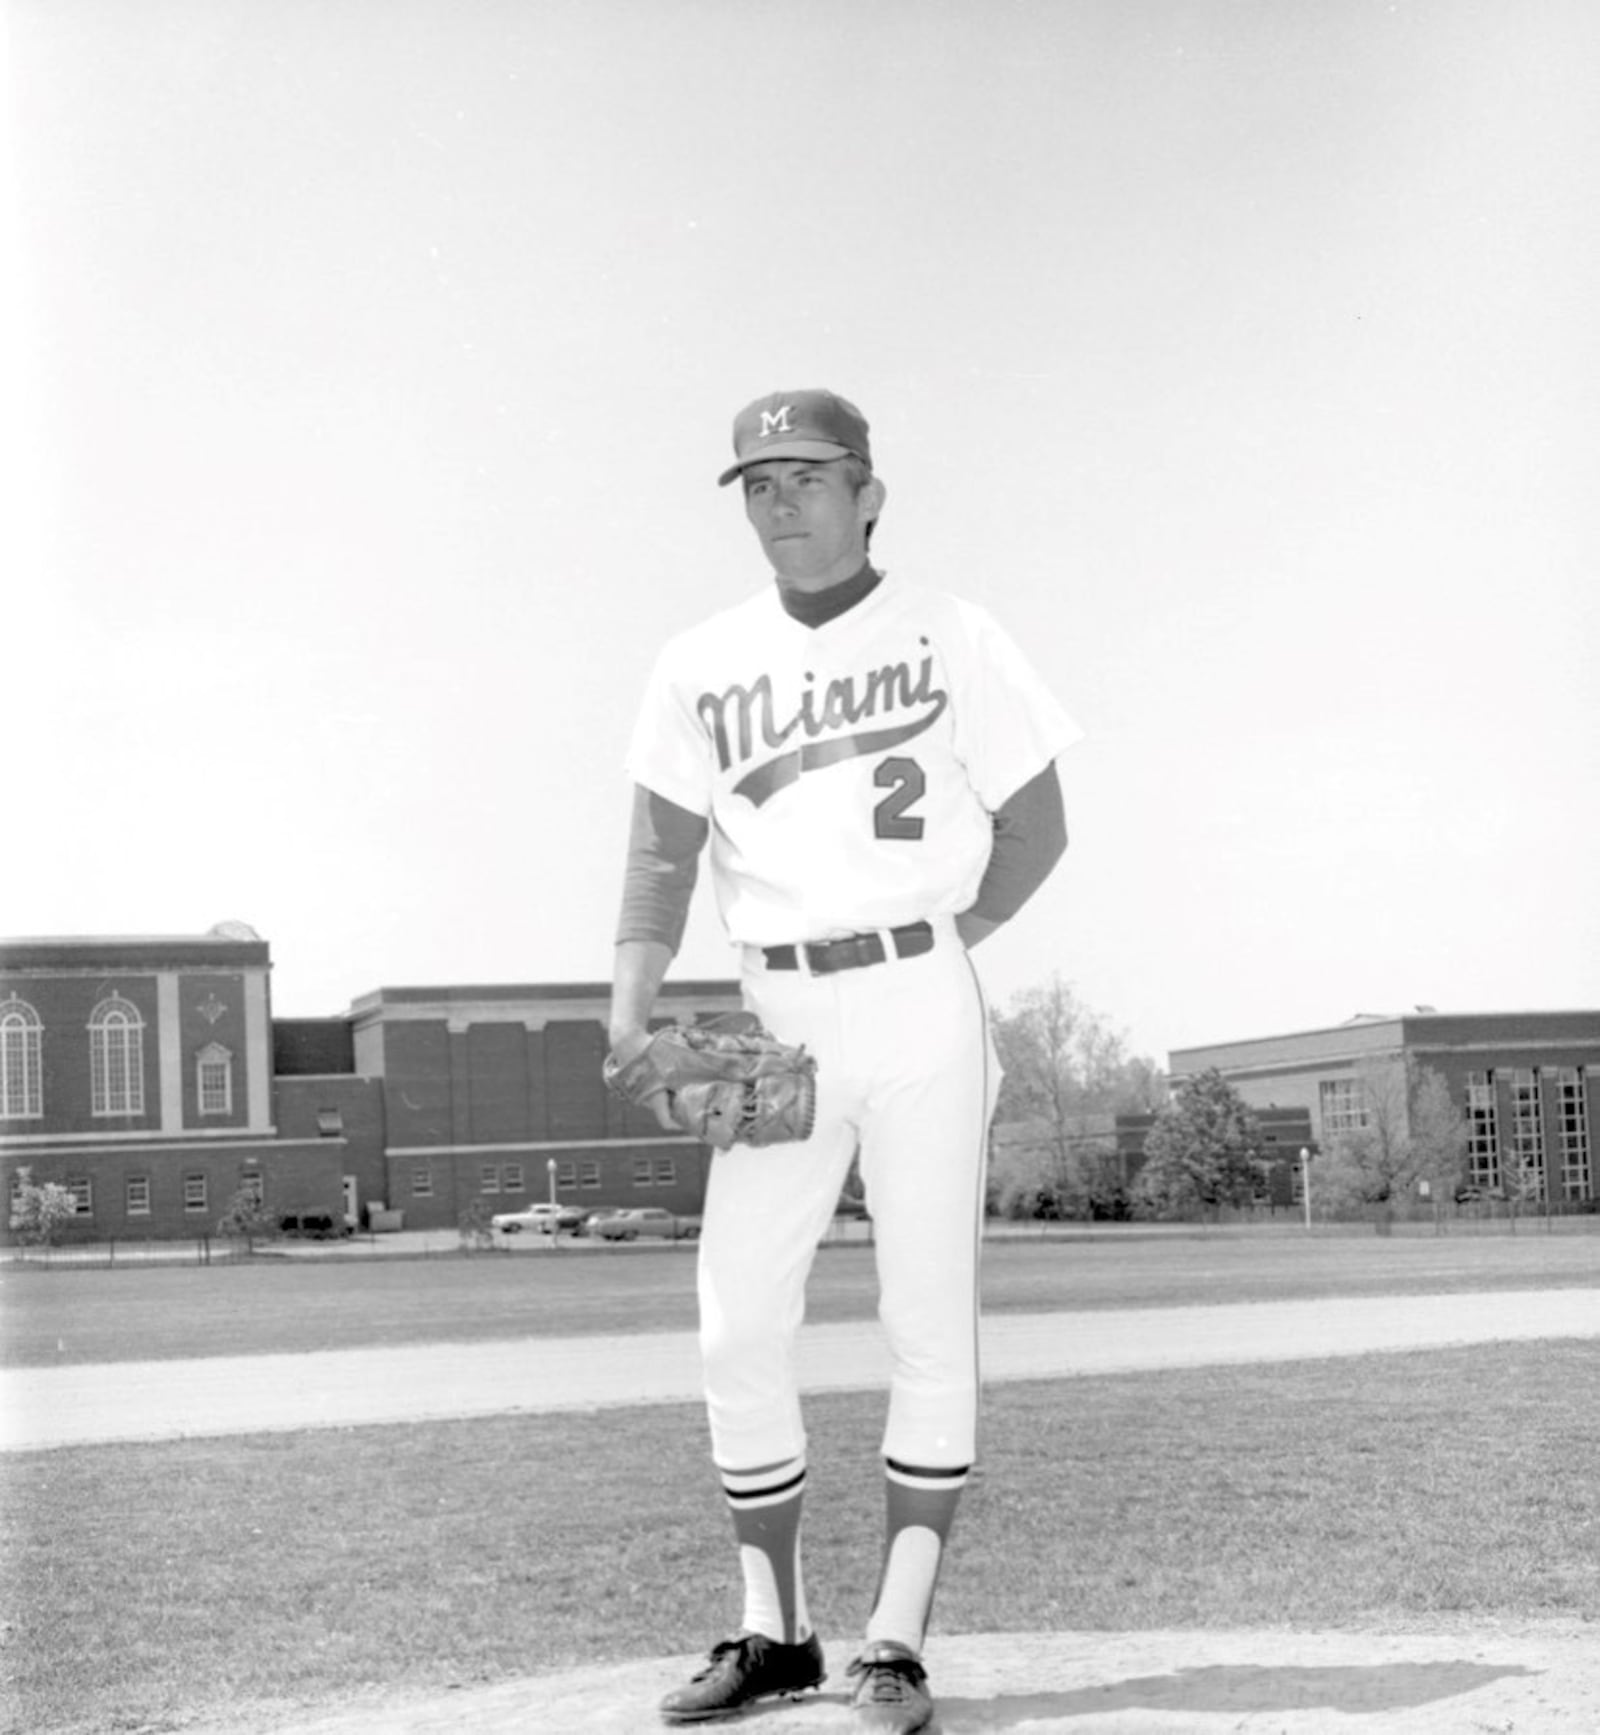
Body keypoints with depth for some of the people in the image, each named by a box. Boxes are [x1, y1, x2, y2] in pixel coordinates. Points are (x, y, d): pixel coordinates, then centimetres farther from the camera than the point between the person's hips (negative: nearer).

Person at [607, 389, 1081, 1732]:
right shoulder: (703, 665, 10)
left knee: (929, 1326, -2)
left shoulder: (951, 639, 3)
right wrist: (632, 1011, -12)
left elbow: (1038, 827, 4)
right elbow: (662, 857, 2)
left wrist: (931, 953, -3)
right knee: (739, 1330, 2)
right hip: (777, 1019, 3)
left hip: (921, 1008, -3)